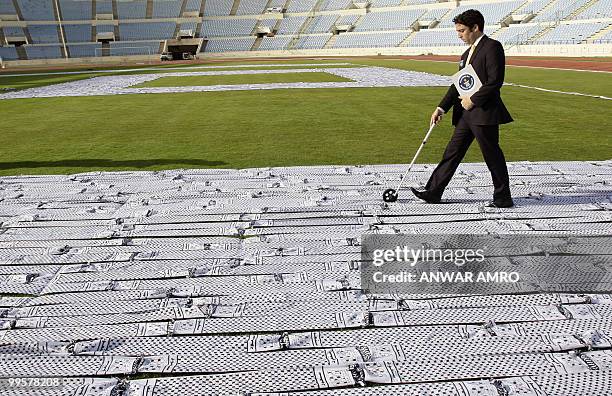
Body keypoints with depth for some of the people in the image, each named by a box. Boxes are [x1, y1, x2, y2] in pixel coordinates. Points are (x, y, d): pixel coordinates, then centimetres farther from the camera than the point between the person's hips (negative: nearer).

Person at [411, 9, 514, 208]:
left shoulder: (492, 47, -8)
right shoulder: (467, 54, 19)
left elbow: (495, 81, -17)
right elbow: (457, 85, 20)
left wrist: (473, 100, -15)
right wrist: (441, 108, 12)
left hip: (484, 112, -9)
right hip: (466, 113, 9)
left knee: (492, 155, 0)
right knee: (452, 152, 9)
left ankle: (503, 198, 12)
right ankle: (433, 192, 13)